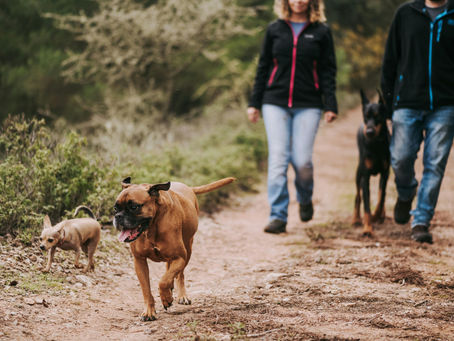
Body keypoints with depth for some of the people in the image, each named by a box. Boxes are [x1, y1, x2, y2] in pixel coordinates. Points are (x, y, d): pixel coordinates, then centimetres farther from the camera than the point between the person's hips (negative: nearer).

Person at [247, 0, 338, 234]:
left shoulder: (321, 32, 5)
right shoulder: (274, 30, 9)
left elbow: (327, 72, 5)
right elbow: (263, 67, 13)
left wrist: (330, 106, -4)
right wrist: (254, 103, 9)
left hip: (308, 105, -1)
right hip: (275, 103, 1)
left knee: (302, 161, -7)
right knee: (278, 158, -7)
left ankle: (305, 199, 24)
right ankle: (278, 216, -4)